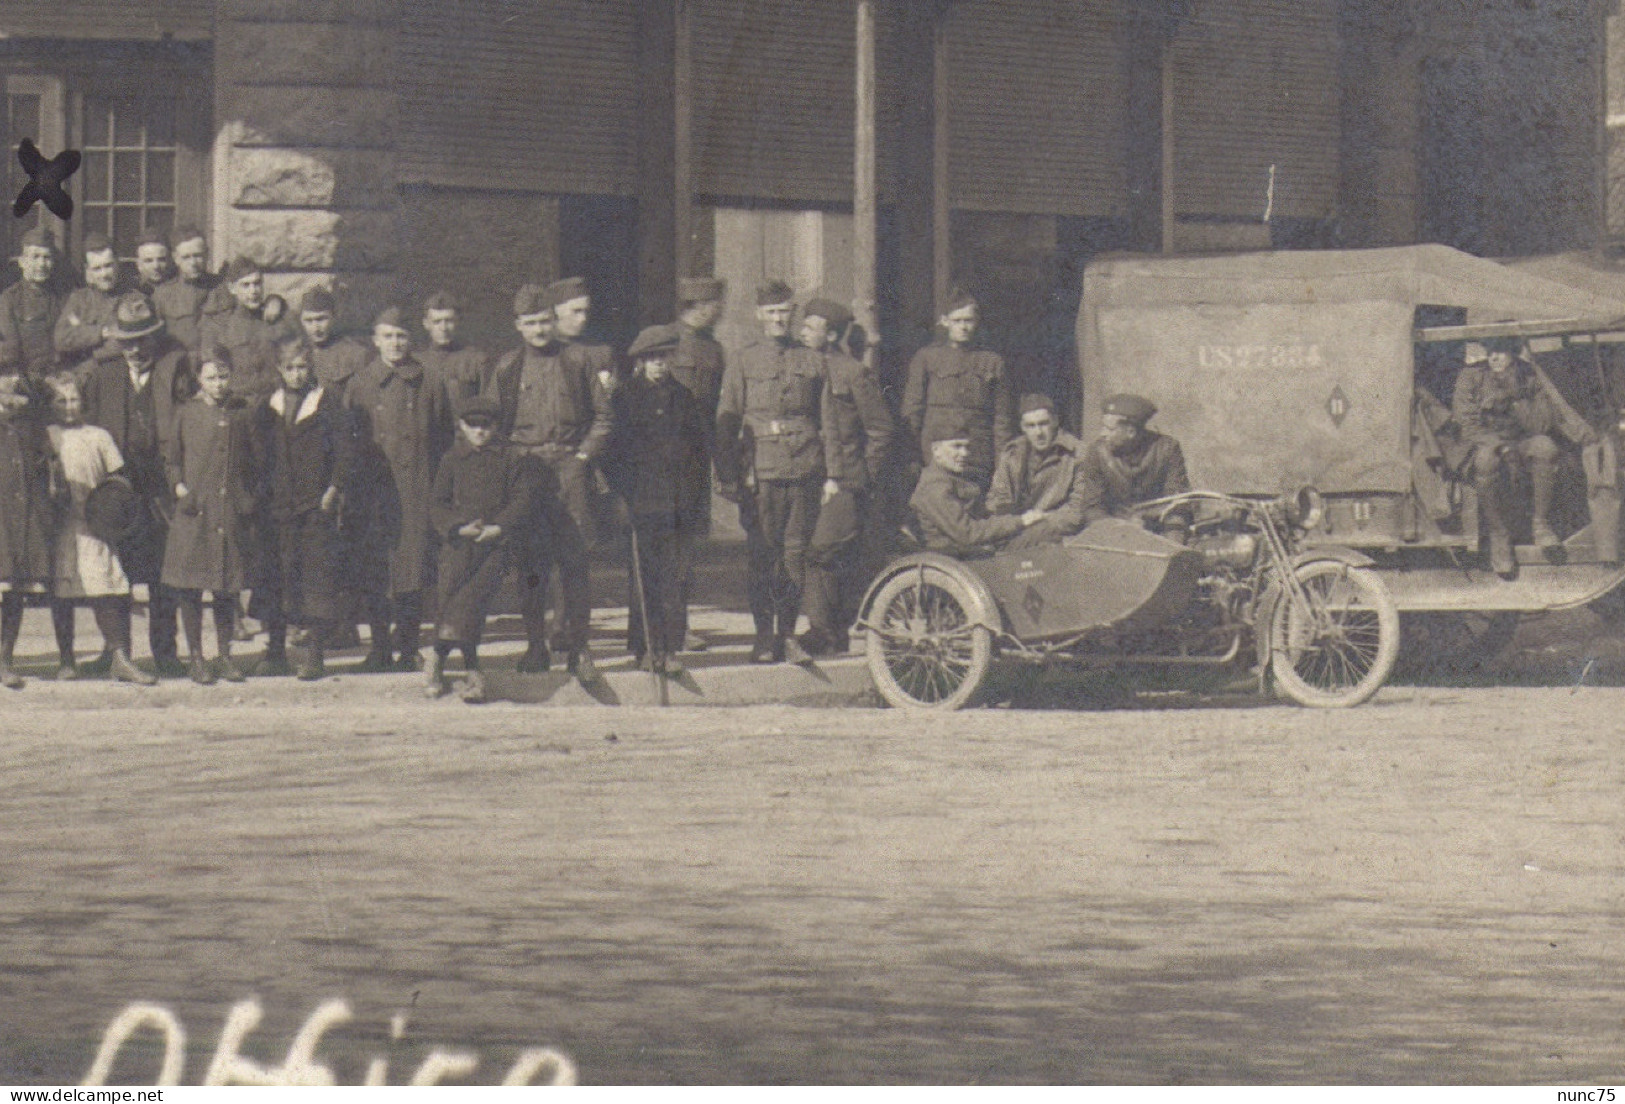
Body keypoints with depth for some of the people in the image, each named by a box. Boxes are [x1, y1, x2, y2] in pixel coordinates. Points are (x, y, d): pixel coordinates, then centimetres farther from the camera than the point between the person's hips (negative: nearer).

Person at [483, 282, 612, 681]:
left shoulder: (579, 359, 7)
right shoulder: (506, 368, 10)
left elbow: (603, 414, 10)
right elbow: (492, 423, 14)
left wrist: (584, 454, -1)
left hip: (570, 466, -1)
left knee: (574, 559, -6)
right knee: (529, 561, -1)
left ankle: (576, 645, -2)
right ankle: (536, 645, 6)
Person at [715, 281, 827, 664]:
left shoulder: (812, 362, 13)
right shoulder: (742, 363, 7)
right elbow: (726, 421, 6)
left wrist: (831, 472, 10)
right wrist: (727, 476, -2)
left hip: (804, 470, 2)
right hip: (759, 470, -2)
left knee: (796, 552, 1)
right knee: (762, 556, -2)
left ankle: (788, 632, 8)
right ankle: (764, 636, 4)